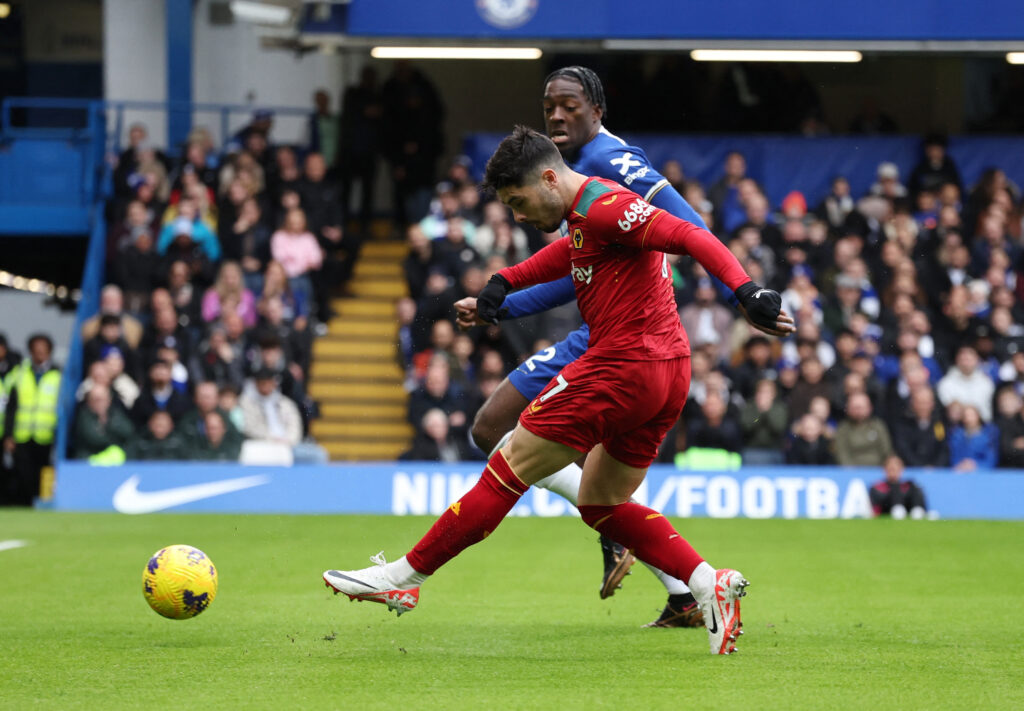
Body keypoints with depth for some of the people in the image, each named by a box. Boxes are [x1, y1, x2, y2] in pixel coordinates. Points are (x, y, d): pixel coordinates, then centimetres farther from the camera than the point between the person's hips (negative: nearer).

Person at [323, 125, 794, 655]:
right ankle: (708, 582, 3)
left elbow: (688, 236, -23)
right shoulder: (585, 214, 17)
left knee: (507, 471, -1)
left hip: (621, 368, -10)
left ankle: (403, 577, 6)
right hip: (668, 376, 10)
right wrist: (502, 283, 23)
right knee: (600, 504, 18)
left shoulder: (602, 206, -14)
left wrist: (745, 291, -34)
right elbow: (565, 255, 37)